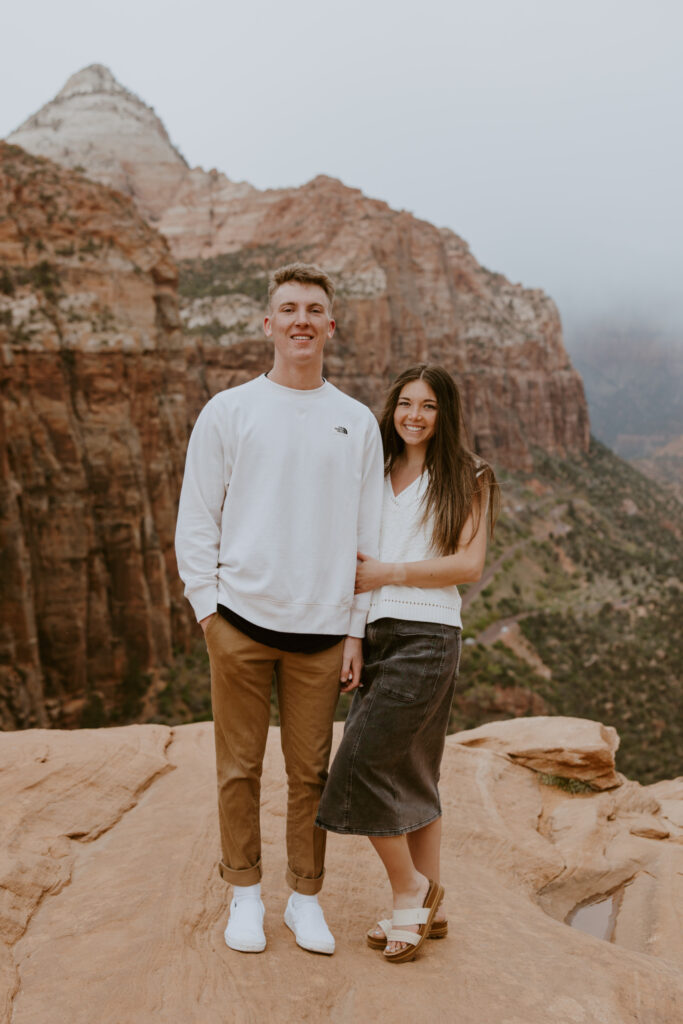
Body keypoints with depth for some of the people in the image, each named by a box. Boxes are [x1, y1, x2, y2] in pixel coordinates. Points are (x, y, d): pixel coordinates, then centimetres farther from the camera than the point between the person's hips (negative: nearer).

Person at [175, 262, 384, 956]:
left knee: (310, 771, 8)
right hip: (240, 619, -1)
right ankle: (244, 893, 25)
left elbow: (367, 535, 8)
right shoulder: (227, 412, 3)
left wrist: (356, 632, 4)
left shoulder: (358, 423, 8)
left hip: (321, 627, 1)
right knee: (239, 767, 7)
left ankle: (306, 898, 25)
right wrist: (206, 607, -2)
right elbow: (195, 520, 5)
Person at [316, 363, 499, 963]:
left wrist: (388, 573, -10)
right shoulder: (376, 474, 17)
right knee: (410, 777, 11)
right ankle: (429, 909, 23)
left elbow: (470, 564, -8)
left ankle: (410, 889, 10)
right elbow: (354, 551, 21)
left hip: (427, 637, -6)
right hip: (376, 636, 6)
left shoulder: (466, 478, 1)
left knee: (361, 767, -11)